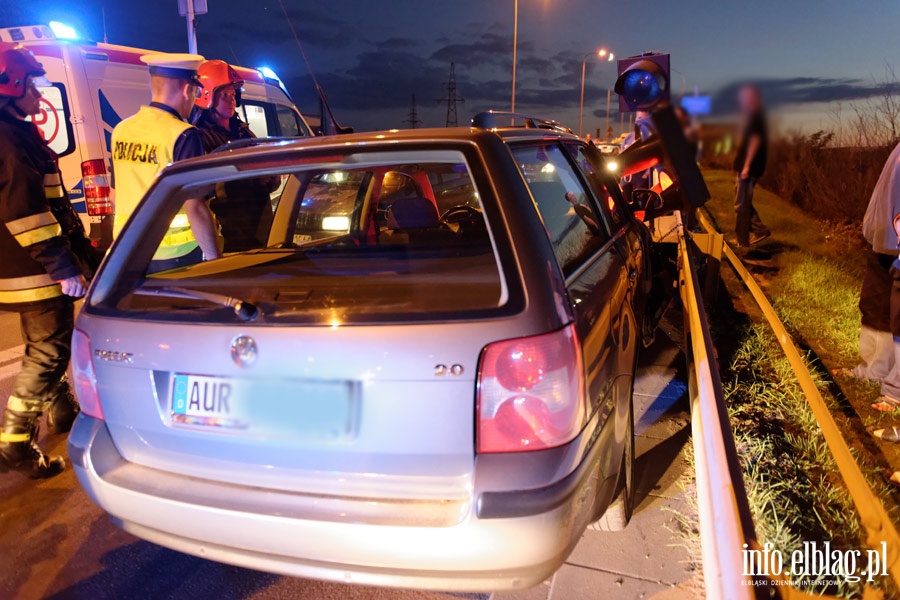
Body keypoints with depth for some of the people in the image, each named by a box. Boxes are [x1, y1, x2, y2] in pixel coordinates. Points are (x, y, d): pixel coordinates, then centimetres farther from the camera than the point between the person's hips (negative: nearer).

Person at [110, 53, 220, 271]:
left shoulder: (121, 130, 6)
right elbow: (194, 206, -20)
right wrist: (214, 258, -14)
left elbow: (116, 196, 15)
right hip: (175, 254, -7)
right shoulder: (183, 135, -16)